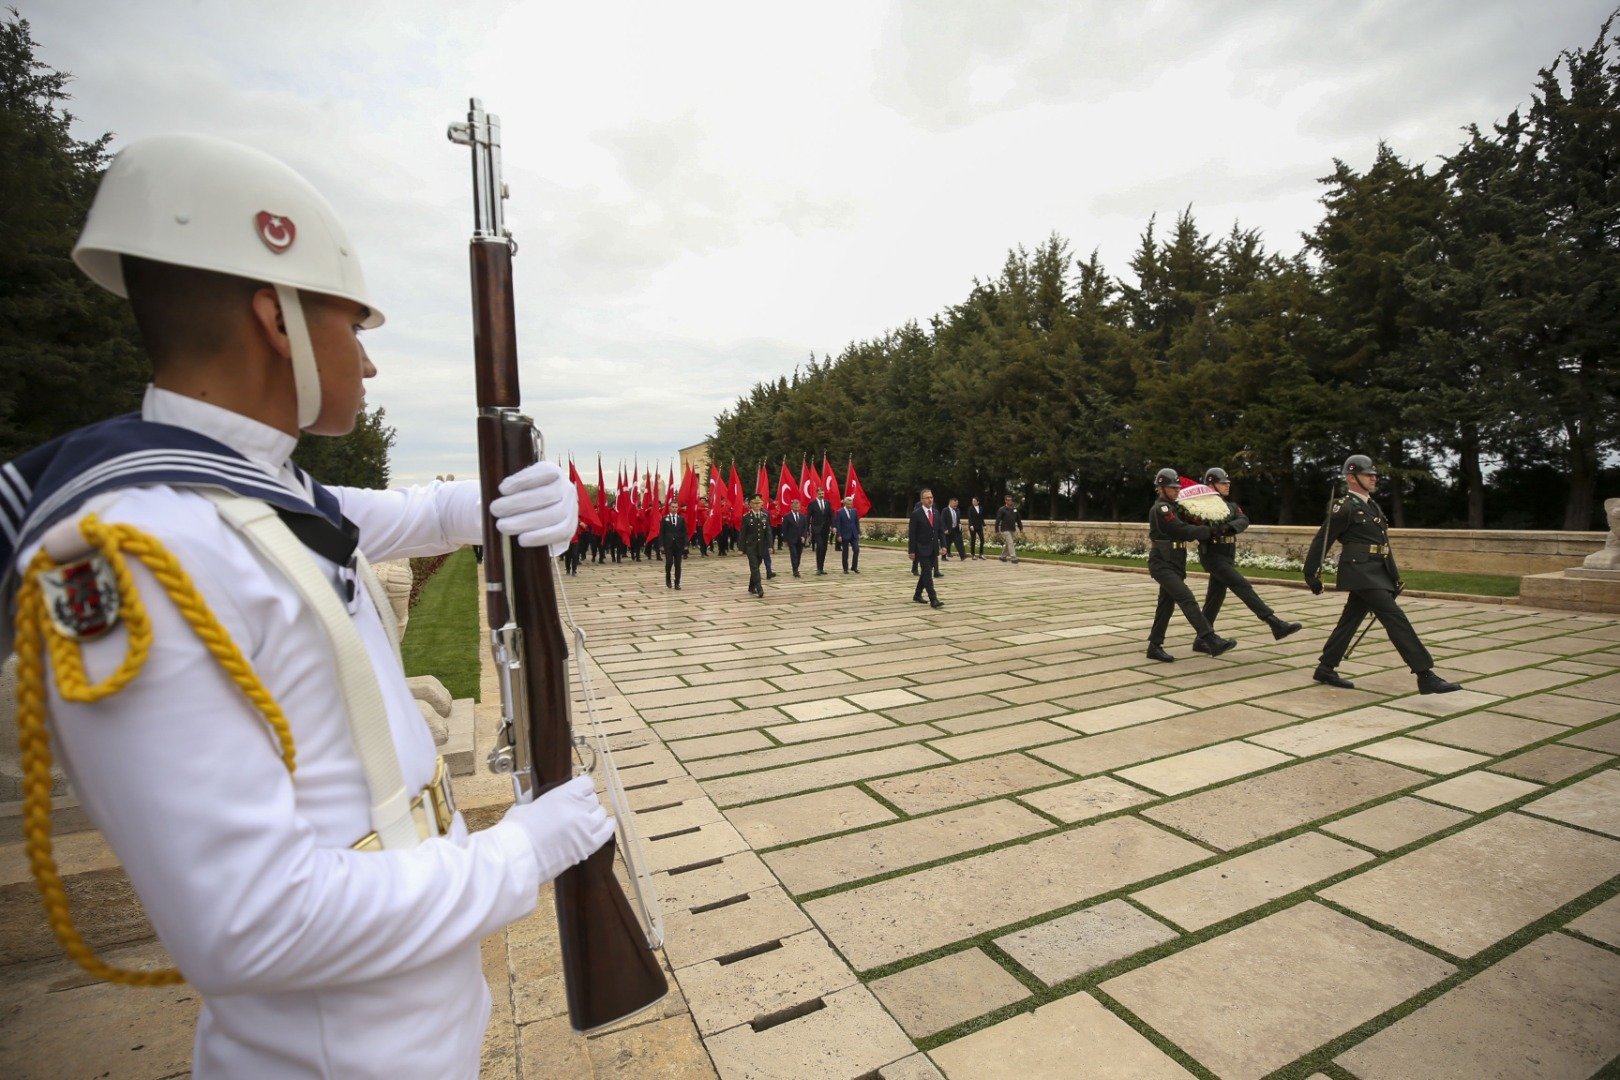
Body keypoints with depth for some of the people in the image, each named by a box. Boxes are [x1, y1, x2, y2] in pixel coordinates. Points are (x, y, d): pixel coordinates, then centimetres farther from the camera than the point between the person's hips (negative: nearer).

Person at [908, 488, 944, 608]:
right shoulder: (916, 514, -9)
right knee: (927, 573, -11)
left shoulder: (936, 513, 10)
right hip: (922, 549, -6)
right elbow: (911, 534, -10)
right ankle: (933, 600, -15)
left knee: (926, 573, 14)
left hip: (933, 549, 6)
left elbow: (939, 531, 13)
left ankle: (917, 595, 29)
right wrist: (912, 551, -13)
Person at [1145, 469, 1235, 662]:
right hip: (1162, 565, -10)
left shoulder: (1170, 507, 21)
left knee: (1166, 604, 9)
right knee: (1187, 599, -19)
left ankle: (1155, 647, 14)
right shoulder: (1161, 509, -11)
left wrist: (1200, 531, -1)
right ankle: (1211, 640, -27)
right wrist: (1208, 530, -8)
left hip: (1172, 565, 10)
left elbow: (1183, 529, 17)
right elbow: (1183, 530, -17)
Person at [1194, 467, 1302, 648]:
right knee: (1243, 587, -15)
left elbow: (1244, 520, -4)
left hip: (1227, 556, 8)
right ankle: (1277, 625, -17)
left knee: (1216, 597, 9)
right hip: (1213, 556, -8)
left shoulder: (1231, 504, 14)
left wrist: (1228, 526, -23)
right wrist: (1212, 529, -33)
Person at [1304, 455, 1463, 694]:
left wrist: (1394, 577, 18)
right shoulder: (1344, 507, -9)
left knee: (1350, 620, 12)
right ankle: (1425, 676, -13)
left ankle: (1325, 669, 19)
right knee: (1395, 618, -13)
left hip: (1376, 573, 9)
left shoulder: (1372, 506, 18)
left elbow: (1382, 543, 20)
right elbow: (1322, 541, -9)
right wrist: (1312, 574, -8)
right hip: (1361, 572, -9)